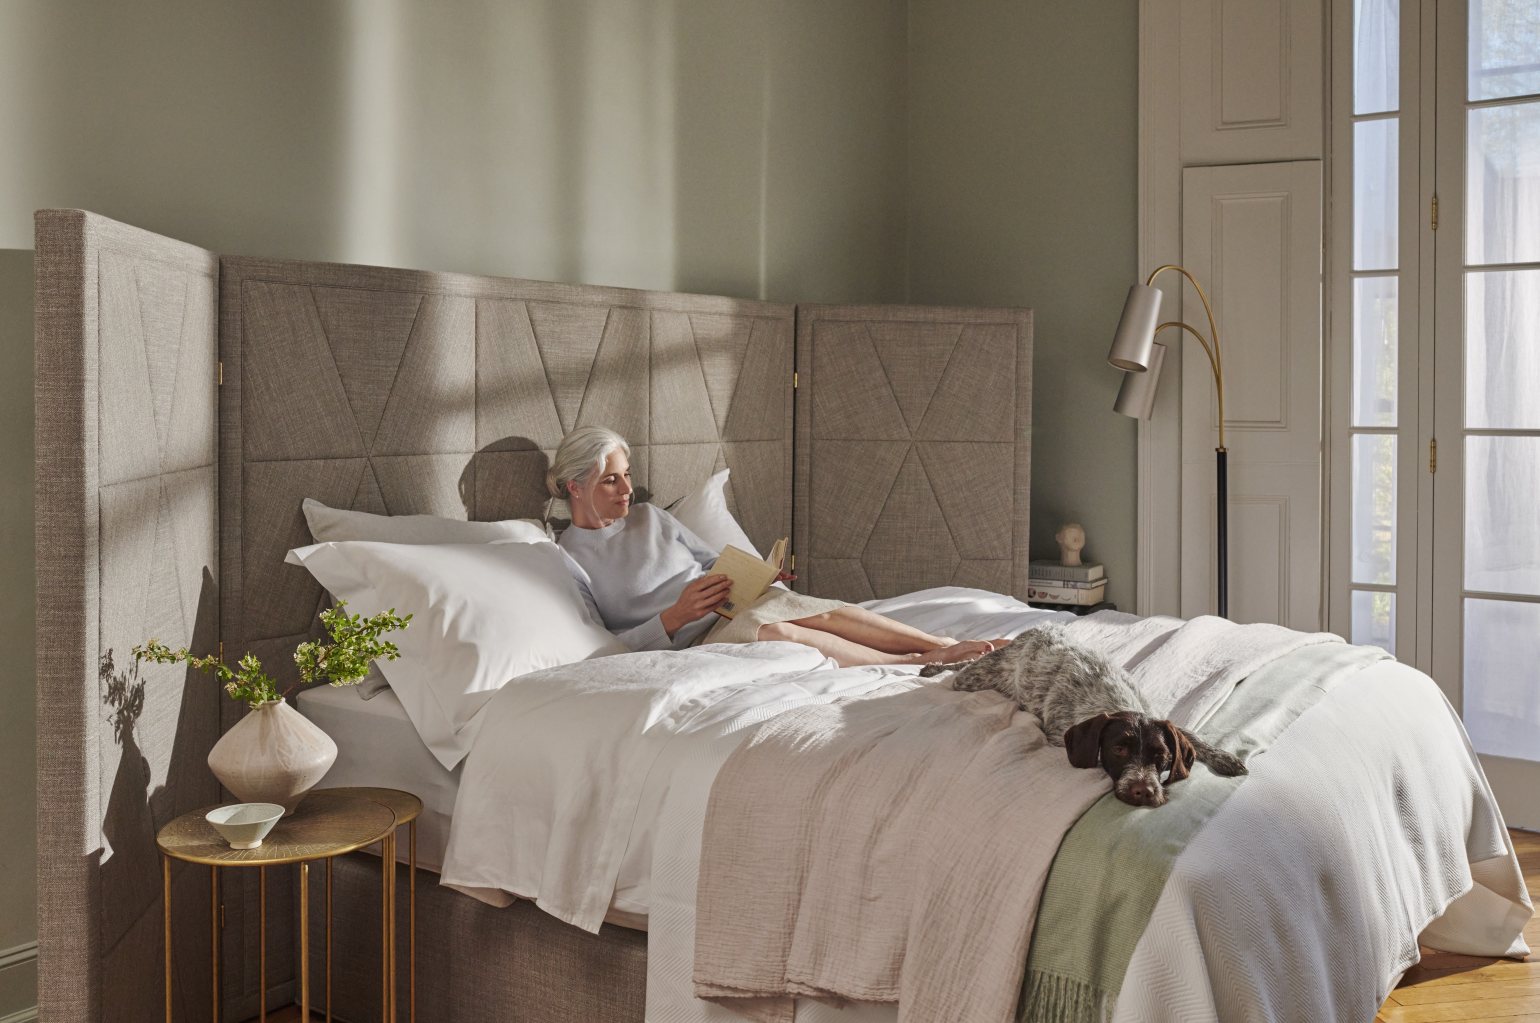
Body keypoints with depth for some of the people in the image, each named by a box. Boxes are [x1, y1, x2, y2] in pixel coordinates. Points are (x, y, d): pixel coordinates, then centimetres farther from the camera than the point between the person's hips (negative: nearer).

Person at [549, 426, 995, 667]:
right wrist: (674, 617, -19)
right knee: (773, 631, -37)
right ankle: (920, 663, -36)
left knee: (828, 613, -26)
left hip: (735, 606, 6)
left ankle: (949, 645, -32)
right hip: (689, 642, -6)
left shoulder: (649, 518, 17)